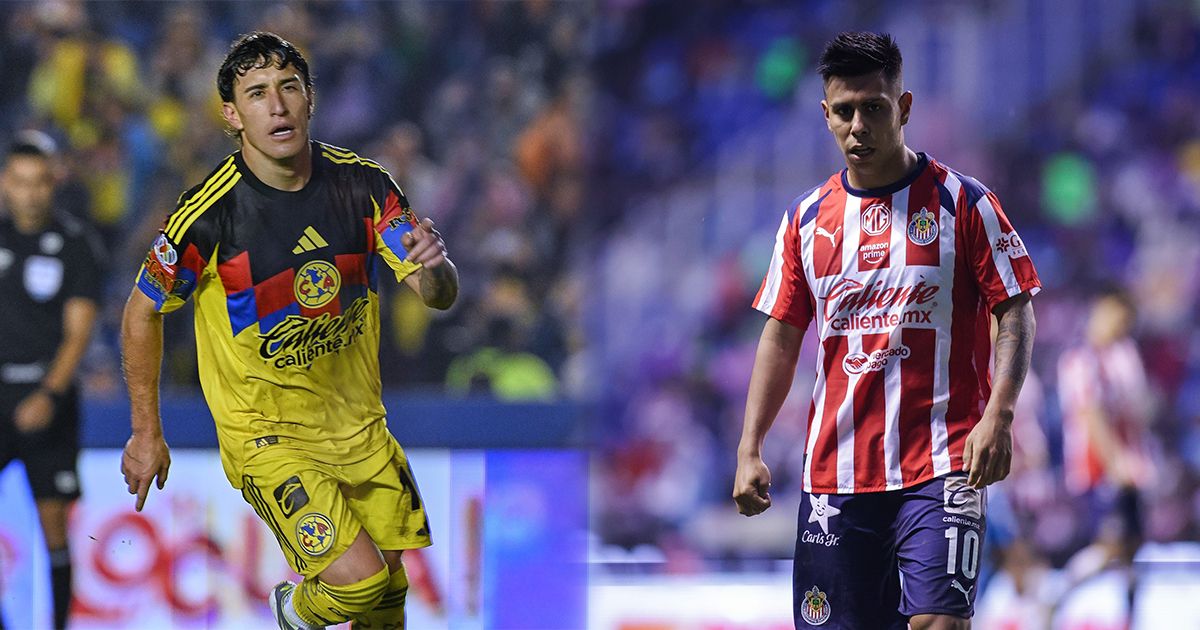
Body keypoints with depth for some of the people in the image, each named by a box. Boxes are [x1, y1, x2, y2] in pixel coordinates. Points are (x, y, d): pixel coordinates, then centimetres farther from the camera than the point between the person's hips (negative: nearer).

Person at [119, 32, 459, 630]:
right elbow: (142, 313, -5)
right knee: (358, 579, -18)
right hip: (267, 437, -5)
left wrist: (434, 267, -30)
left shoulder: (363, 184, -8)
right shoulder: (208, 214, -20)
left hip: (359, 420, 5)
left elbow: (440, 295, -6)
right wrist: (146, 433, -1)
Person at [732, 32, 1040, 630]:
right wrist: (749, 450, 6)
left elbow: (1016, 314, -3)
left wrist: (997, 414, -17)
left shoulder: (962, 202, -1)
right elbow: (780, 338, 15)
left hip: (939, 465, -4)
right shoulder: (807, 218, 11)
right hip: (834, 468, 4)